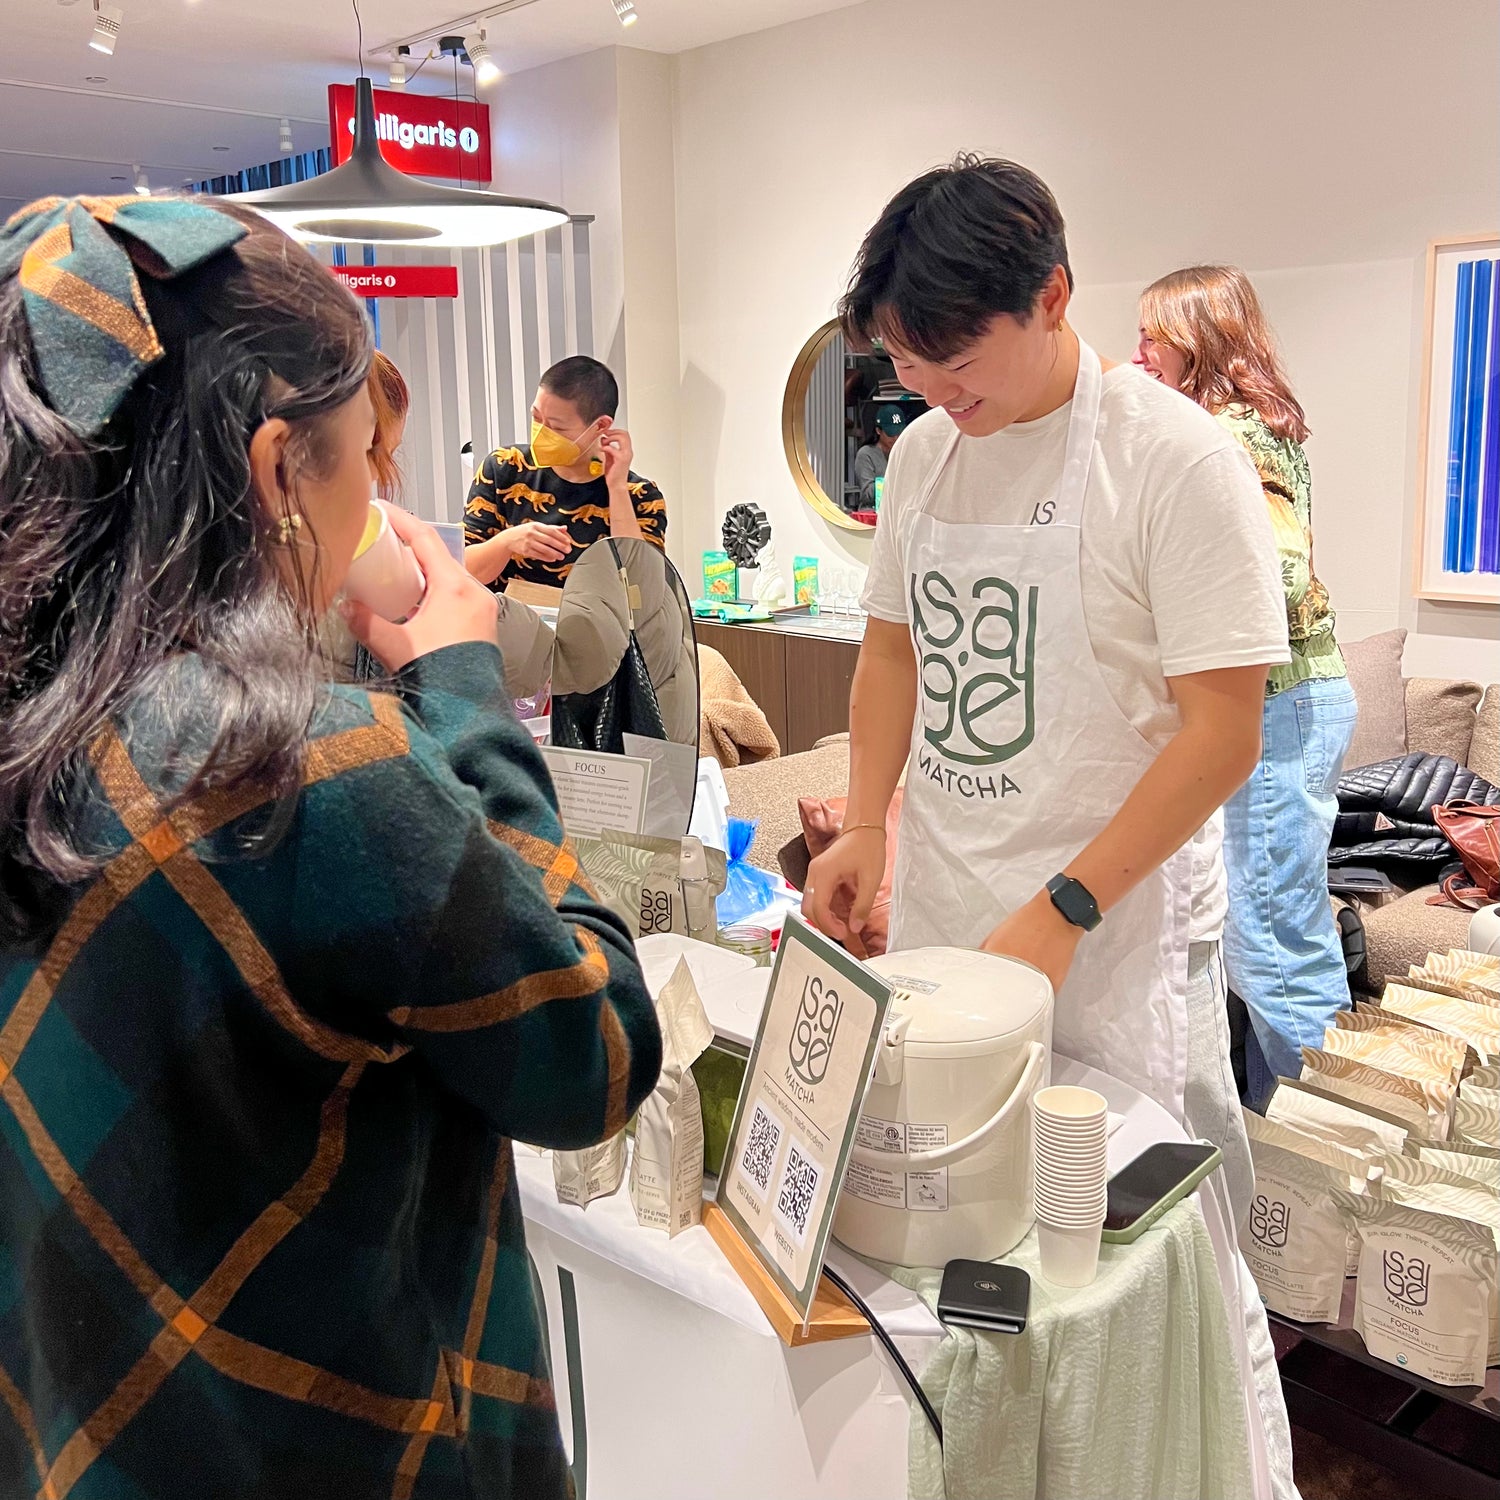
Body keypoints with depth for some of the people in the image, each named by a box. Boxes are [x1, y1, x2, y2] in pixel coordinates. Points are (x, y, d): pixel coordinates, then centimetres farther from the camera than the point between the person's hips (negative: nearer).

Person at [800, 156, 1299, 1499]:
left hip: (1107, 936, -5)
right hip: (928, 920, 6)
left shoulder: (1177, 458, -14)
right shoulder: (925, 450, 6)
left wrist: (1062, 911, -19)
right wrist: (867, 825, 3)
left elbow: (1222, 733, -15)